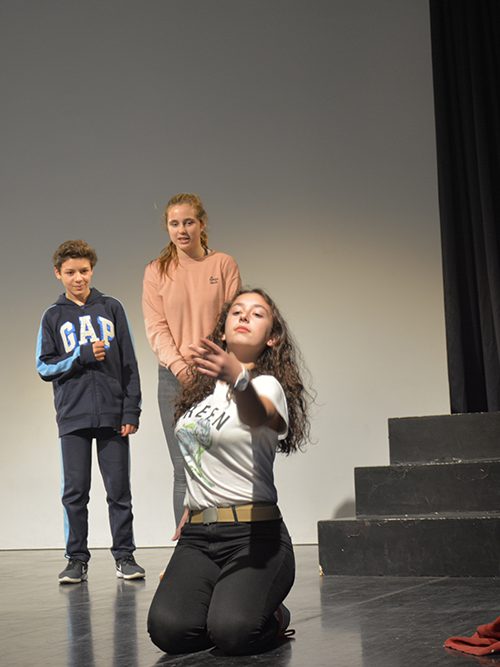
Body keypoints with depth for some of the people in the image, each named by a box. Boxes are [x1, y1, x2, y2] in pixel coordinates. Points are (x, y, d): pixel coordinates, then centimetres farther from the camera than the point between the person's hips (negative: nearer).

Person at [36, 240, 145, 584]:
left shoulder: (111, 308, 8)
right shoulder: (53, 317, 9)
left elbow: (129, 362, 5)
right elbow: (44, 367, 4)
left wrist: (131, 411, -3)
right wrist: (83, 356, -11)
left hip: (113, 415, 0)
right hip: (73, 417, 1)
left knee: (119, 491, 3)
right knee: (75, 492, 3)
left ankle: (125, 556, 12)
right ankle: (77, 559, 11)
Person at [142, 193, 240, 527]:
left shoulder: (224, 264, 6)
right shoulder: (156, 271, 8)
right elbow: (156, 327, 0)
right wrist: (179, 366, -14)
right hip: (175, 378, 1)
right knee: (185, 470, 1)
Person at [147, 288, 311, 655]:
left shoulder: (267, 385, -6)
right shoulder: (204, 387, 15)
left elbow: (256, 415, -33)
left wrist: (238, 378, -54)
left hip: (252, 532, -5)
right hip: (197, 533, 5)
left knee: (232, 631, -30)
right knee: (169, 629, -22)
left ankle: (272, 617, 4)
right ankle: (220, 602, 10)